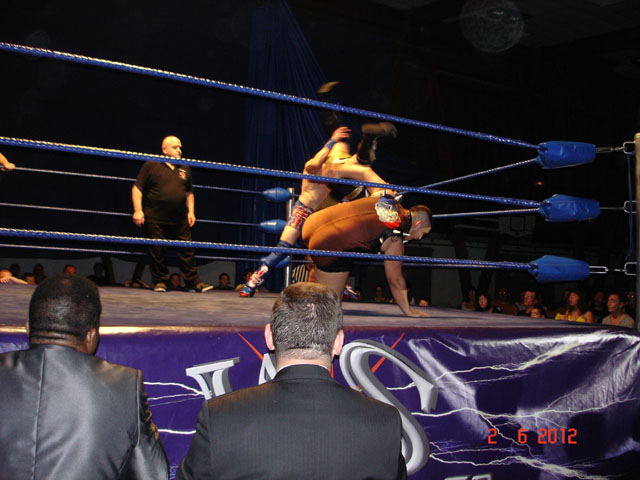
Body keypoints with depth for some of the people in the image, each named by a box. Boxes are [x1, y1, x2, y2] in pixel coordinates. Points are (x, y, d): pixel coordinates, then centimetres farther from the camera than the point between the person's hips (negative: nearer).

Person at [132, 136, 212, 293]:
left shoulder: (184, 169, 14)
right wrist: (138, 210, -8)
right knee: (158, 251, 2)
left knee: (186, 250, 3)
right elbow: (137, 188, 0)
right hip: (156, 219, -3)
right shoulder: (151, 166, 0)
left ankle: (193, 282, 10)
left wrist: (191, 211, 12)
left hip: (180, 220, 3)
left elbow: (189, 192, 23)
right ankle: (160, 281, 16)